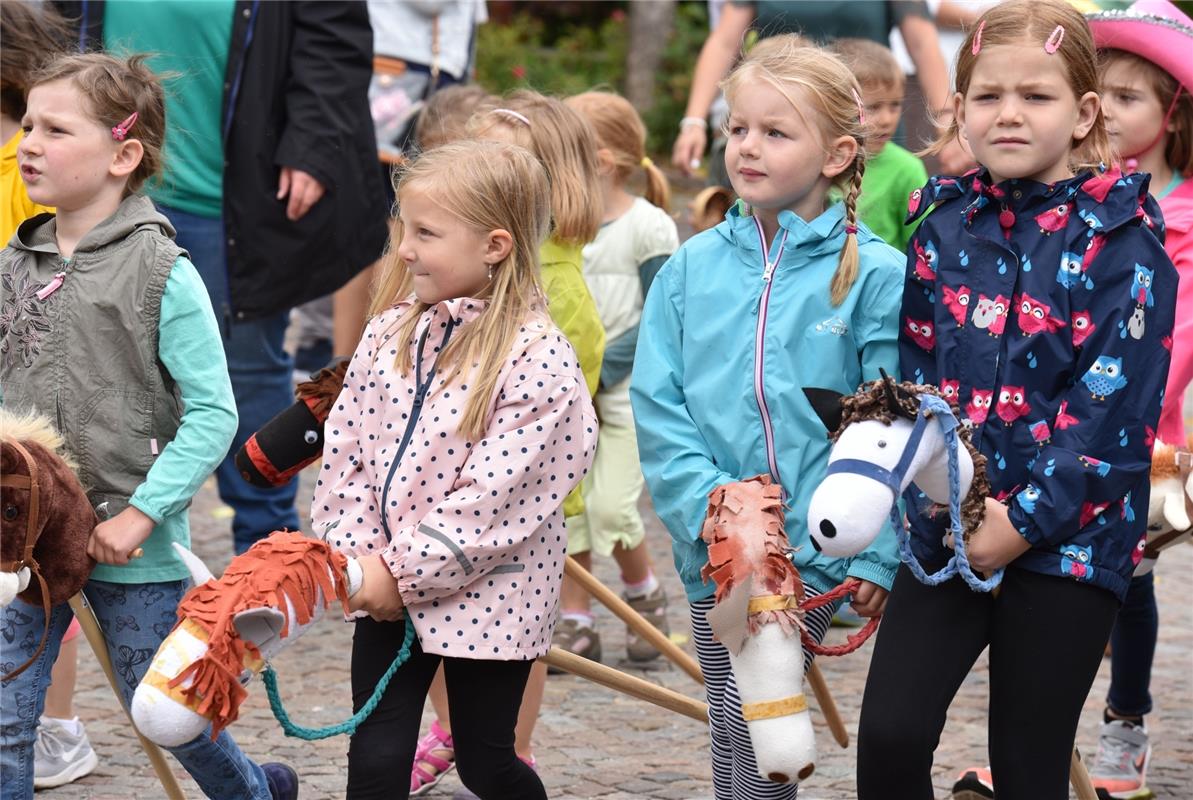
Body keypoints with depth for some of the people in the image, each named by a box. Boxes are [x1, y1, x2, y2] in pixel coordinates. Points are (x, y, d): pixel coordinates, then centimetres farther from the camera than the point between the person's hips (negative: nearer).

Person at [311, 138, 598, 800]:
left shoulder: (537, 359, -16)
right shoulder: (389, 334, 4)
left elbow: (496, 495, -19)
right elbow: (346, 450, 5)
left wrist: (404, 570, -17)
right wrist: (359, 557, -7)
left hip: (486, 595, -5)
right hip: (386, 587, 5)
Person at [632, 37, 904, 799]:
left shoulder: (874, 274, -5)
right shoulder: (692, 268, 5)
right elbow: (657, 405, 2)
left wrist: (878, 554, -12)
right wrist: (708, 507, -12)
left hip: (812, 543, -4)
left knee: (751, 707, -16)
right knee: (730, 725, 13)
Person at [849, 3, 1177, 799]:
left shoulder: (1122, 240, -7)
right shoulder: (943, 228, 6)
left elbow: (1115, 404, -12)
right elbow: (914, 375, 9)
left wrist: (1027, 519, -16)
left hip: (1068, 543, -3)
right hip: (949, 531, 3)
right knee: (889, 733, -9)